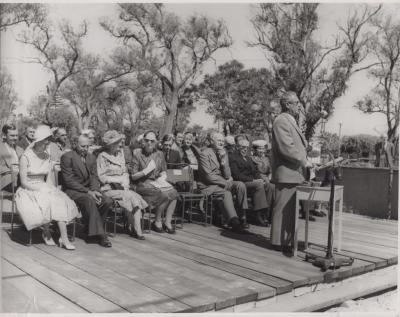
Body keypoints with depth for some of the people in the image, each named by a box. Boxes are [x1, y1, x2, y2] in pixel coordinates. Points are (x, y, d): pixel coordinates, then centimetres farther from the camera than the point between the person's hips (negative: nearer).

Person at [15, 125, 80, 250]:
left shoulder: (47, 156, 10)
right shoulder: (26, 157, -9)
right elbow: (23, 182, -11)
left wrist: (49, 188, -6)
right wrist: (40, 189, -19)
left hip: (44, 188, 5)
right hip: (28, 191, -5)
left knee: (61, 202, -24)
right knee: (47, 203, -33)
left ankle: (64, 239, -29)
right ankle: (46, 232, -9)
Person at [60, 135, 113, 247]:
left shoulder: (92, 157, 14)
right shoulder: (67, 157, -6)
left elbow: (94, 177, 10)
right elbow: (68, 180, -13)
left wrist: (95, 190, -12)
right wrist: (87, 192, -19)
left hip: (89, 190, 6)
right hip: (72, 190, -6)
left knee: (108, 201, -19)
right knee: (90, 201, -34)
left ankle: (90, 230, -5)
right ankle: (99, 235, -26)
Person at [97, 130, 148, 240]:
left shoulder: (120, 154, 14)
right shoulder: (102, 156, -5)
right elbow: (102, 177, -8)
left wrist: (125, 183, -1)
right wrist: (118, 180, -14)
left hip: (121, 187, 6)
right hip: (108, 189, -6)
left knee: (136, 197, -21)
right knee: (130, 196, -26)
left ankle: (135, 229, -22)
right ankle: (136, 229, -16)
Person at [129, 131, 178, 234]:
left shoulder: (159, 154, 13)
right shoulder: (137, 154, 0)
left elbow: (164, 172, 19)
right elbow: (133, 176, -2)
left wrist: (162, 178, -3)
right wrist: (147, 170, -12)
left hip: (158, 182, 5)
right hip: (143, 184, -5)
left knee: (173, 192, -25)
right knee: (164, 194, -29)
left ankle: (168, 222, -15)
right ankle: (157, 222, -9)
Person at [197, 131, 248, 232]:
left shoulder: (223, 153, 11)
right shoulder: (204, 154, -9)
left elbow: (227, 176, 3)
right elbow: (209, 176, -16)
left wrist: (223, 161, -13)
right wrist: (226, 182, -14)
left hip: (222, 183, 7)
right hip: (208, 186, -7)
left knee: (240, 185, -16)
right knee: (226, 193, -32)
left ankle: (242, 217, -13)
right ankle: (234, 222, -29)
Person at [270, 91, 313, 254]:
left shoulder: (291, 122, 21)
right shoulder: (281, 121, -13)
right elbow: (286, 148, -21)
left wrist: (305, 162, 12)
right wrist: (304, 162, -14)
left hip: (294, 174, 10)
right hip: (286, 174, -10)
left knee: (291, 209, 14)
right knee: (283, 209, -4)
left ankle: (288, 239, 23)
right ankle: (280, 242, 3)